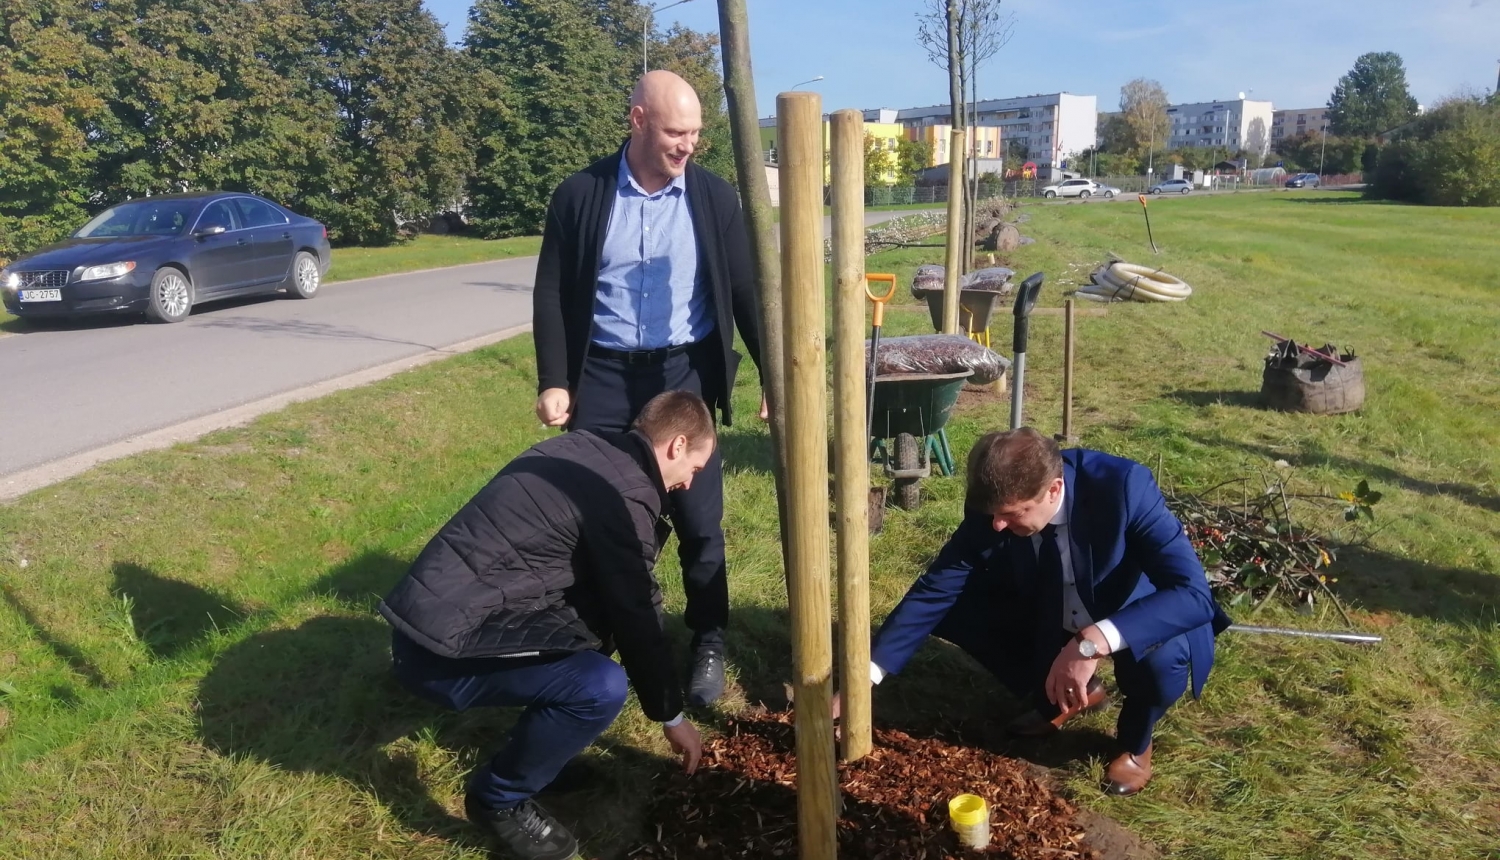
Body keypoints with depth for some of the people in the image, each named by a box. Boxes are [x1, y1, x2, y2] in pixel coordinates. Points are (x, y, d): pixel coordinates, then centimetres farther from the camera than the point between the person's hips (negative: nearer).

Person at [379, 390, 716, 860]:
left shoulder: (585, 448, 11)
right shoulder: (623, 498, -17)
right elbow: (637, 622, -9)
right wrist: (672, 717, 5)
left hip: (435, 613, 10)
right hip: (441, 649, -10)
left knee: (600, 600, 14)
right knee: (602, 687, -21)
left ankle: (542, 743, 25)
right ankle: (497, 798, 3)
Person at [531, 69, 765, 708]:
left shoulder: (714, 197, 0)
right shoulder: (580, 195, -2)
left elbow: (745, 292, 3)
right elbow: (551, 295, 2)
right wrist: (553, 381, -4)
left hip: (684, 373, 0)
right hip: (602, 375, 0)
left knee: (699, 521, 5)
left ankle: (708, 644, 24)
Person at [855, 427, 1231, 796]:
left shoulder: (1124, 486, -34)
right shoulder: (994, 508, -23)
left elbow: (1194, 594, -39)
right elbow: (933, 591, -18)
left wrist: (1093, 643, -51)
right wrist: (863, 678, -26)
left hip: (1136, 621, -4)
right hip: (1049, 621, 4)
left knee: (1159, 659, -36)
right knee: (956, 608, -15)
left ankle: (1135, 741, 2)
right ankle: (1066, 694, 10)